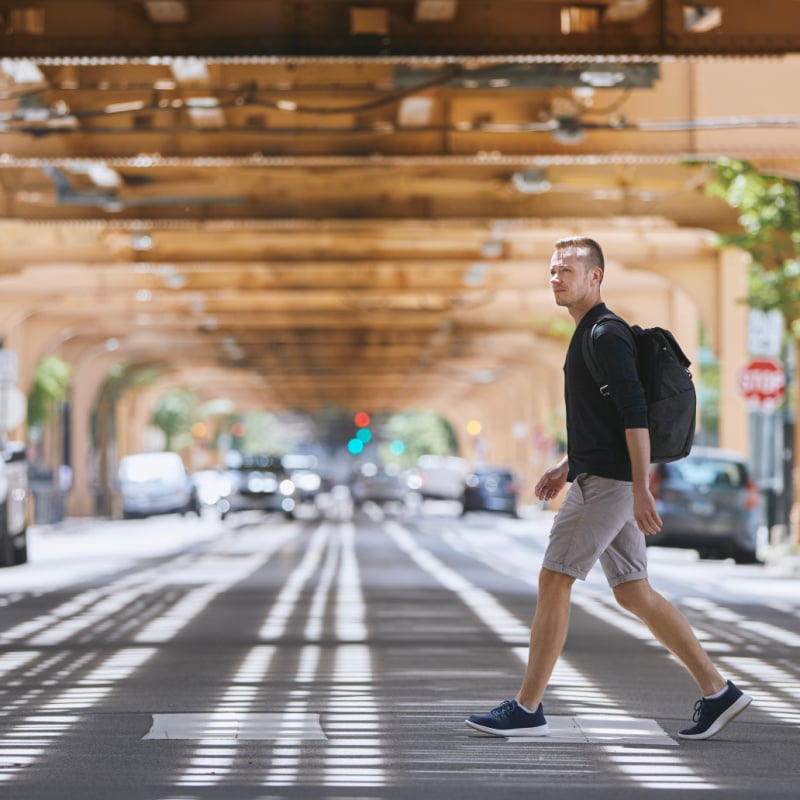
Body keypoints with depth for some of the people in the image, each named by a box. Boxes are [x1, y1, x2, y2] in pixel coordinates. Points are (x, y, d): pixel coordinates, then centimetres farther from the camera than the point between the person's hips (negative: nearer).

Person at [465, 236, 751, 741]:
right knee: (634, 593, 9)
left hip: (608, 484, -10)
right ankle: (718, 692, 12)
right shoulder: (588, 336, 19)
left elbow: (635, 415, -20)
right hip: (596, 479, 10)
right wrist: (566, 467, 23)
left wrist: (641, 489, -24)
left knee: (553, 582, -7)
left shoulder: (607, 335, -13)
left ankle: (527, 709, -2)